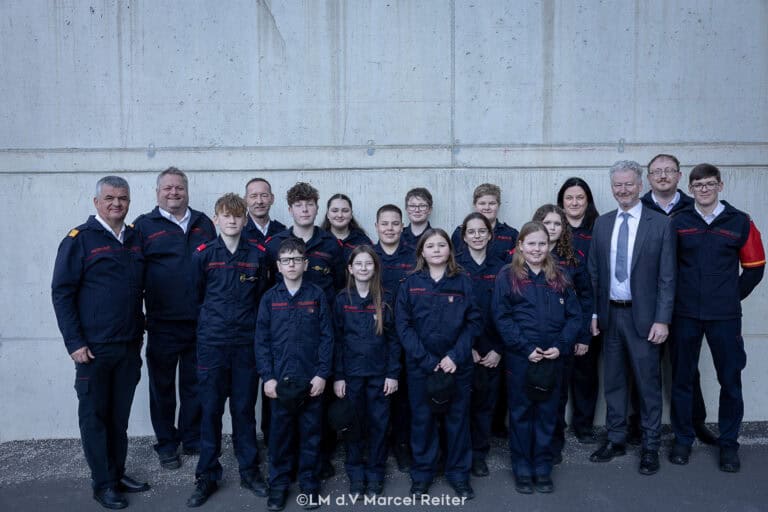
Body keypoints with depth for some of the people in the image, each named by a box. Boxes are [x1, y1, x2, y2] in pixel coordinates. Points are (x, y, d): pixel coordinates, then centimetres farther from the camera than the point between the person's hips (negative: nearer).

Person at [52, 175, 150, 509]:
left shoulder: (136, 239, 8)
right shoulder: (80, 239, -7)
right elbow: (61, 292, -8)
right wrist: (74, 343, -12)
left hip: (129, 346, 5)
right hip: (94, 348, -4)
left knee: (120, 415, 15)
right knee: (94, 416, 7)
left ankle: (118, 474, 28)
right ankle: (102, 484, 20)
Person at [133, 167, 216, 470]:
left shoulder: (204, 224, 10)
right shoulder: (144, 226, 1)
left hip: (200, 322, 3)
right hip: (162, 324, -2)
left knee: (195, 385, 14)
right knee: (162, 386, 10)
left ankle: (193, 439, 30)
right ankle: (167, 445, 26)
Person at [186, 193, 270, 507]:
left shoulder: (258, 256, 3)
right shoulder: (204, 255, 0)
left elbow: (262, 297, 8)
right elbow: (196, 295, 8)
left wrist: (250, 323, 5)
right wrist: (213, 320, 9)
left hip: (247, 343, 1)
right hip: (211, 343, 0)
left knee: (244, 408, 10)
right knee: (210, 409, 6)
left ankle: (249, 470, 25)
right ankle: (207, 476, 20)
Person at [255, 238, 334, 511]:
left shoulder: (317, 295, 0)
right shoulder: (270, 298, 2)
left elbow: (327, 337, -2)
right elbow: (261, 340, 1)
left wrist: (322, 374, -8)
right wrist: (267, 377, -6)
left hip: (311, 379, 0)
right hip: (280, 378, 1)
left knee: (311, 433, 10)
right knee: (280, 434, 10)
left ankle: (310, 484, 25)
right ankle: (278, 484, 25)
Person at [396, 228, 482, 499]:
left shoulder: (463, 282, 1)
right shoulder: (410, 283, -1)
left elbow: (473, 322, -2)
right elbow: (403, 325, -6)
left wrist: (455, 356, -14)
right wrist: (428, 361, -14)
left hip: (458, 364, 1)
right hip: (420, 365, 0)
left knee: (458, 418, 10)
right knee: (422, 419, 10)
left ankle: (459, 473, 27)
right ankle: (421, 473, 27)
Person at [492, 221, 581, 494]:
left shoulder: (560, 278, 8)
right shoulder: (507, 276, -2)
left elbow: (574, 315, 5)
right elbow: (502, 317, -8)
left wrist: (561, 346, -9)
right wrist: (526, 348, -15)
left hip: (553, 357, 3)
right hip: (520, 358, -3)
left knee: (547, 412, 11)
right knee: (521, 412, 8)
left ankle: (543, 468, 26)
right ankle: (522, 469, 22)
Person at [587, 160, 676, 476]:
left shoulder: (660, 224, -4)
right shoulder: (602, 224, 6)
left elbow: (667, 277, -6)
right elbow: (593, 273, 8)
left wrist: (662, 319, -11)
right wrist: (593, 312, 5)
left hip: (643, 316, -3)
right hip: (610, 314, 4)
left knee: (648, 383, 6)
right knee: (613, 380, 13)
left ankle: (650, 446, 22)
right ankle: (616, 439, 28)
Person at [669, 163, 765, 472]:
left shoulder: (740, 222, 1)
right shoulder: (677, 223, 1)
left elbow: (754, 268, 8)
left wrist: (731, 298, 7)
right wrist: (677, 298, 4)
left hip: (725, 317, 0)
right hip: (685, 316, 0)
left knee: (730, 381, 7)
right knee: (682, 379, 8)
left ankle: (729, 443, 24)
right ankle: (683, 439, 23)